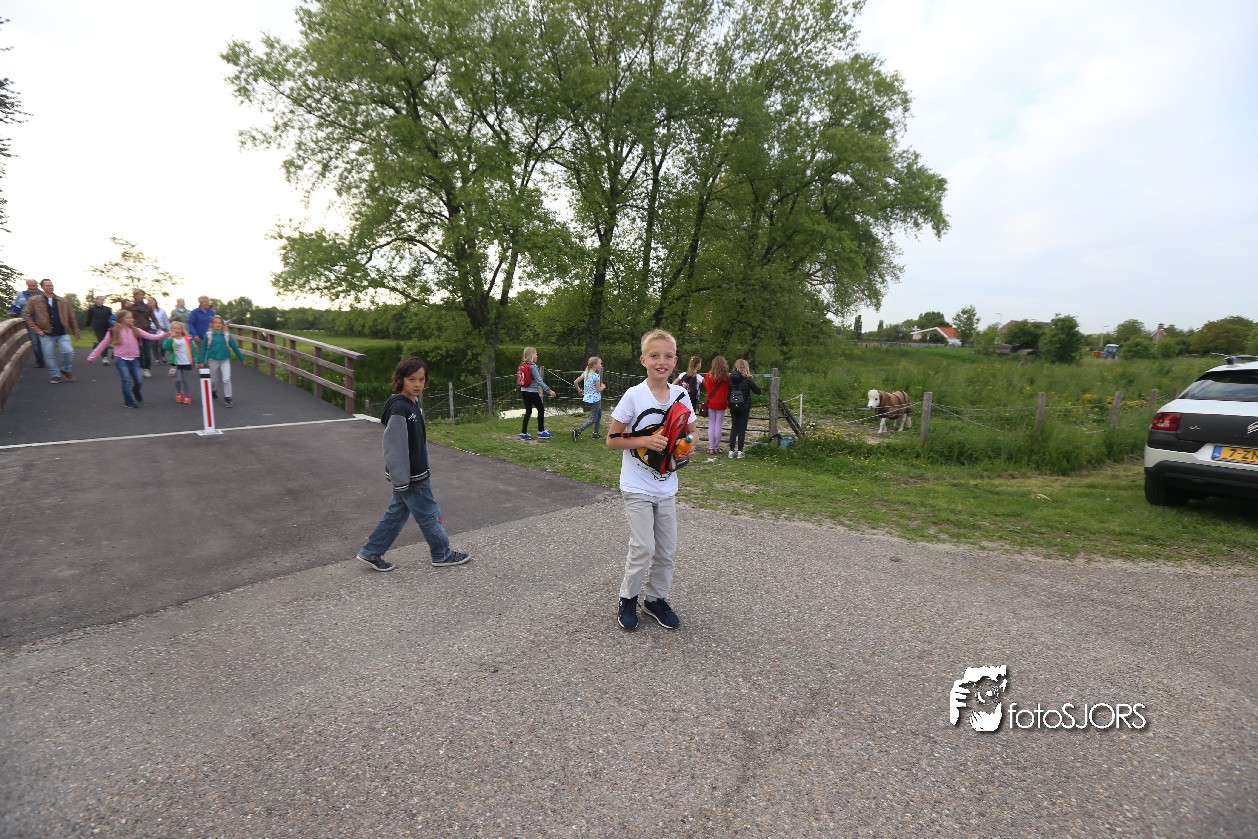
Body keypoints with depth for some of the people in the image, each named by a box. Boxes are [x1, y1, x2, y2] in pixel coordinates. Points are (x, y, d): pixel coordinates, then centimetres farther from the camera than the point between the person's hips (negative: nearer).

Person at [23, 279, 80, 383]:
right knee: (49, 355, 2)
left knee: (68, 351, -13)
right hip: (46, 334, 0)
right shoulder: (34, 301, 2)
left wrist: (75, 331, 9)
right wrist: (37, 330, -6)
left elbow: (72, 316, 11)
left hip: (62, 333, 0)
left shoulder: (63, 301, 7)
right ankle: (55, 375, 14)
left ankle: (66, 370, 11)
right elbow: (28, 316, 4)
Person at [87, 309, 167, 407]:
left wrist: (163, 335, -23)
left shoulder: (135, 330, 4)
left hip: (133, 359, 2)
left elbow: (149, 336, -6)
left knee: (139, 380, 0)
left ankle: (136, 391, 36)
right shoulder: (114, 332, -1)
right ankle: (128, 401, 8)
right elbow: (103, 344, 5)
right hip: (121, 359, -2)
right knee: (127, 380, -7)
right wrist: (92, 356, 7)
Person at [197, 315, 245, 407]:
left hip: (225, 360, 0)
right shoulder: (208, 335, -7)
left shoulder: (227, 335, -5)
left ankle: (227, 398, 0)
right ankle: (213, 390, 47)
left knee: (226, 379, -10)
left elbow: (234, 347, 3)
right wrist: (202, 361, -2)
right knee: (213, 379, 16)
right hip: (213, 360, 0)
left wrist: (241, 359, 9)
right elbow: (203, 348, -1)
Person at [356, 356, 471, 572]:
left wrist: (424, 470, 22)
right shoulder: (398, 408, -22)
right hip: (408, 478, -9)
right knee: (429, 515, 6)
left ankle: (370, 553, 29)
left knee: (396, 513, 18)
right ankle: (443, 555, 23)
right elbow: (394, 447, -22)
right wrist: (401, 480, -20)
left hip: (416, 473, 9)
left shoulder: (414, 403, 6)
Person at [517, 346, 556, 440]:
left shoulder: (522, 366, 5)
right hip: (532, 392, -7)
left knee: (528, 411, 13)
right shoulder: (533, 367, -17)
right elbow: (539, 381, -21)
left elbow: (521, 380, 11)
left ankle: (523, 433, 10)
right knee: (541, 409, 7)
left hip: (524, 391, 8)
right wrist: (549, 391, -20)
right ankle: (541, 431, 12)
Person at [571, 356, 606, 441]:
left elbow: (575, 382, 2)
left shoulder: (585, 373, 2)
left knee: (599, 413, 24)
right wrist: (603, 387, 3)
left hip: (587, 398, 8)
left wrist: (579, 390, 16)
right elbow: (598, 389, -17)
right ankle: (578, 430, -18)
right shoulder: (596, 376, -20)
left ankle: (595, 433, 27)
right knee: (593, 418, -2)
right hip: (594, 399, -8)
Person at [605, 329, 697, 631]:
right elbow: (612, 439, -9)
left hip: (666, 485, 5)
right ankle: (628, 599, 20)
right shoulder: (633, 396, -13)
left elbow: (691, 433, 12)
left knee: (667, 549, 11)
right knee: (643, 548, -4)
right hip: (637, 486, -4)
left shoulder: (681, 395, -1)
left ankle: (656, 598, 31)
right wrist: (645, 440, -23)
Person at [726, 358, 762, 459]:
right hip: (744, 408, -3)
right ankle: (739, 451, 4)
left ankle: (731, 451, 9)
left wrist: (729, 405, 10)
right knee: (742, 429, 4)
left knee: (734, 428, 11)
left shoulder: (731, 378, 0)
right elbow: (757, 391, -5)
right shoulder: (748, 379, -10)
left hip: (733, 407, 3)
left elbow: (728, 393, 2)